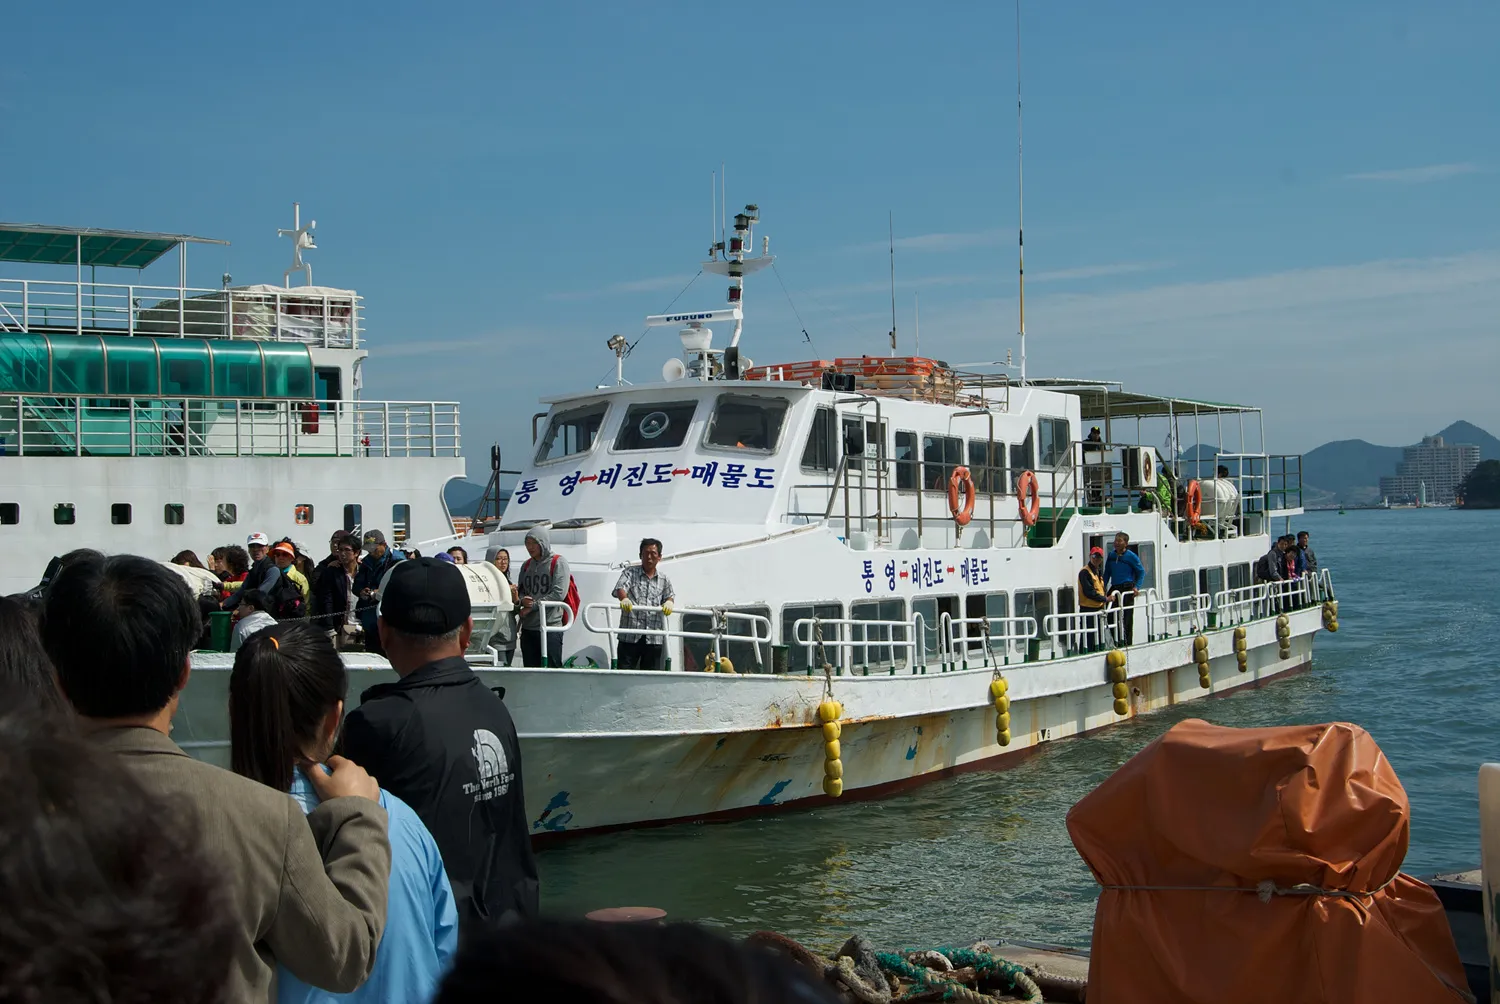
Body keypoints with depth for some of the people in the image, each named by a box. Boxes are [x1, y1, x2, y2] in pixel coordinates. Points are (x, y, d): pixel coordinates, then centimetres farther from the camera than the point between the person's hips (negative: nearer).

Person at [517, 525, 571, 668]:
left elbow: (559, 593, -13)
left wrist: (532, 606, -12)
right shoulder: (526, 565, 16)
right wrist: (522, 600, -5)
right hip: (528, 628, 6)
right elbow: (521, 590, 20)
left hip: (550, 627, -6)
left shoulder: (558, 562, -3)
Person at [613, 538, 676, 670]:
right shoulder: (630, 572, 8)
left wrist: (669, 602, -21)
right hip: (630, 635, -3)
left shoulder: (664, 580, 18)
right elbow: (620, 587, -8)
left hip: (654, 638, 3)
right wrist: (624, 598, -32)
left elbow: (670, 595, 5)